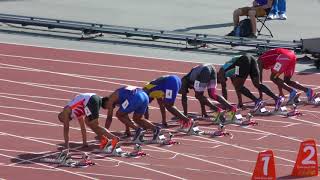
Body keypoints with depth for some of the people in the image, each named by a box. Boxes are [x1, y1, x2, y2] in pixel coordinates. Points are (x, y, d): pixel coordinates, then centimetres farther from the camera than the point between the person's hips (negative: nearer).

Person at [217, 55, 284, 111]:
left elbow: (223, 88, 16)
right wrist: (240, 102, 47)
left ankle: (257, 101, -13)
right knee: (257, 84, 8)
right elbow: (237, 85, 45)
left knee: (238, 86, 2)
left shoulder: (221, 73, 20)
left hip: (243, 61, -8)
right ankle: (277, 98, -8)